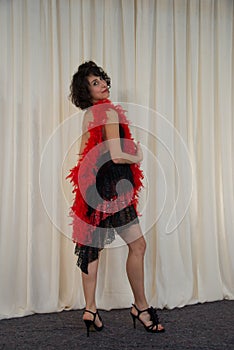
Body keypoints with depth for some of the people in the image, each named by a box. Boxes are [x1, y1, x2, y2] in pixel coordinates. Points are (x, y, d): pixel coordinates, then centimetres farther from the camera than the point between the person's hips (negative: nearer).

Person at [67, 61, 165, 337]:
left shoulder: (88, 115, 13)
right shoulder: (109, 112, -12)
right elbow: (117, 156, -18)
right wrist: (137, 157, 0)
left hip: (91, 185, 9)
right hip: (111, 186, -9)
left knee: (93, 247, 8)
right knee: (137, 244, -2)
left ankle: (90, 309, 14)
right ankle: (141, 307, 8)